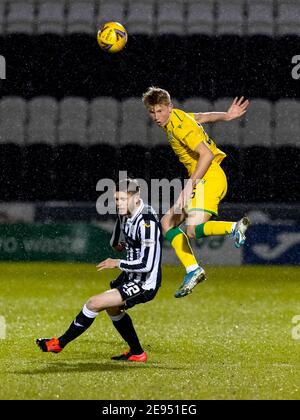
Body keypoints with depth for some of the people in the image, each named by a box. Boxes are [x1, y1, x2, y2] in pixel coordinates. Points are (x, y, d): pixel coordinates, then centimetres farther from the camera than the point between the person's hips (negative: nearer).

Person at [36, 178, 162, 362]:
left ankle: (60, 343, 2)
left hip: (145, 284, -10)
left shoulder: (147, 222, -27)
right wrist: (117, 243, 4)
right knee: (112, 308, 29)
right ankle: (137, 353, 39)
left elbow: (147, 265, -28)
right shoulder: (126, 213, 1)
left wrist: (118, 263, -19)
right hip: (132, 276, 10)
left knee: (94, 303, -13)